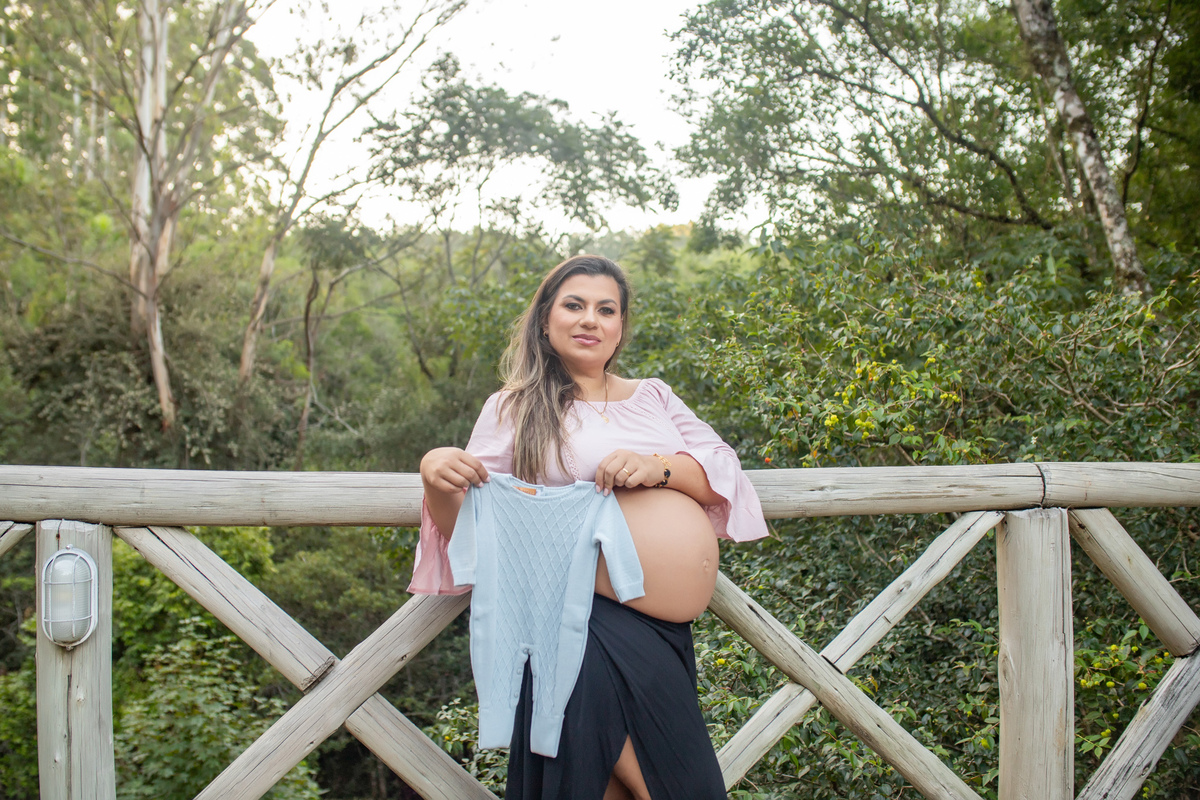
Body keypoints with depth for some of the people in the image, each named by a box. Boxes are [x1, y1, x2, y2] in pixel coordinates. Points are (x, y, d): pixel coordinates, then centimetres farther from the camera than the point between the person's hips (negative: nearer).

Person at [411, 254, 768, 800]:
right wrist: (437, 478, -20)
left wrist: (658, 467, -11)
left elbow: (723, 472, 8)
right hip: (592, 619, -4)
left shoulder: (653, 396, 19)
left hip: (668, 631, 4)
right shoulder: (513, 408, 7)